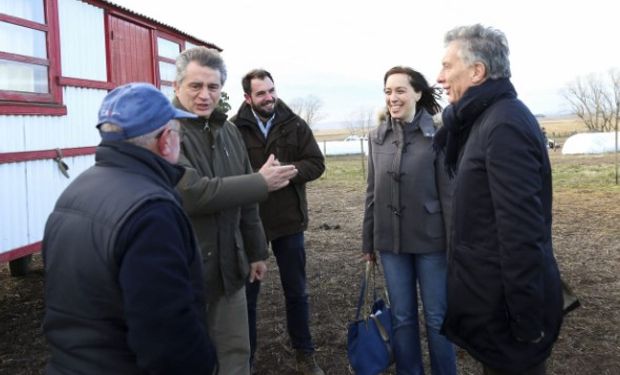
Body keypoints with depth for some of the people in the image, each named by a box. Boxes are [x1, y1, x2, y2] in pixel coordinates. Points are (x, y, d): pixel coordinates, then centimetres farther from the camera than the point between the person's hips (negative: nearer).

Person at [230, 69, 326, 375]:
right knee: (247, 293, 12)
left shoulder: (294, 124, 1)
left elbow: (316, 163, -2)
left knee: (296, 291, 15)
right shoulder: (234, 128, -8)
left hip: (289, 221, 3)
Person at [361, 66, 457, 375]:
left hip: (430, 240, -3)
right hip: (390, 241, 4)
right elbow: (372, 193, 9)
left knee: (437, 316, 9)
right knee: (401, 317, 14)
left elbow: (449, 195, -8)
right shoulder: (377, 137, 3)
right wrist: (368, 241, 10)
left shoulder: (436, 136, -9)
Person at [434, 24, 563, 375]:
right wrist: (454, 121, 0)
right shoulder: (487, 118, 9)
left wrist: (527, 321, -22)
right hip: (495, 289, 9)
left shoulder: (505, 125, -22)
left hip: (509, 298, -9)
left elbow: (521, 231, -25)